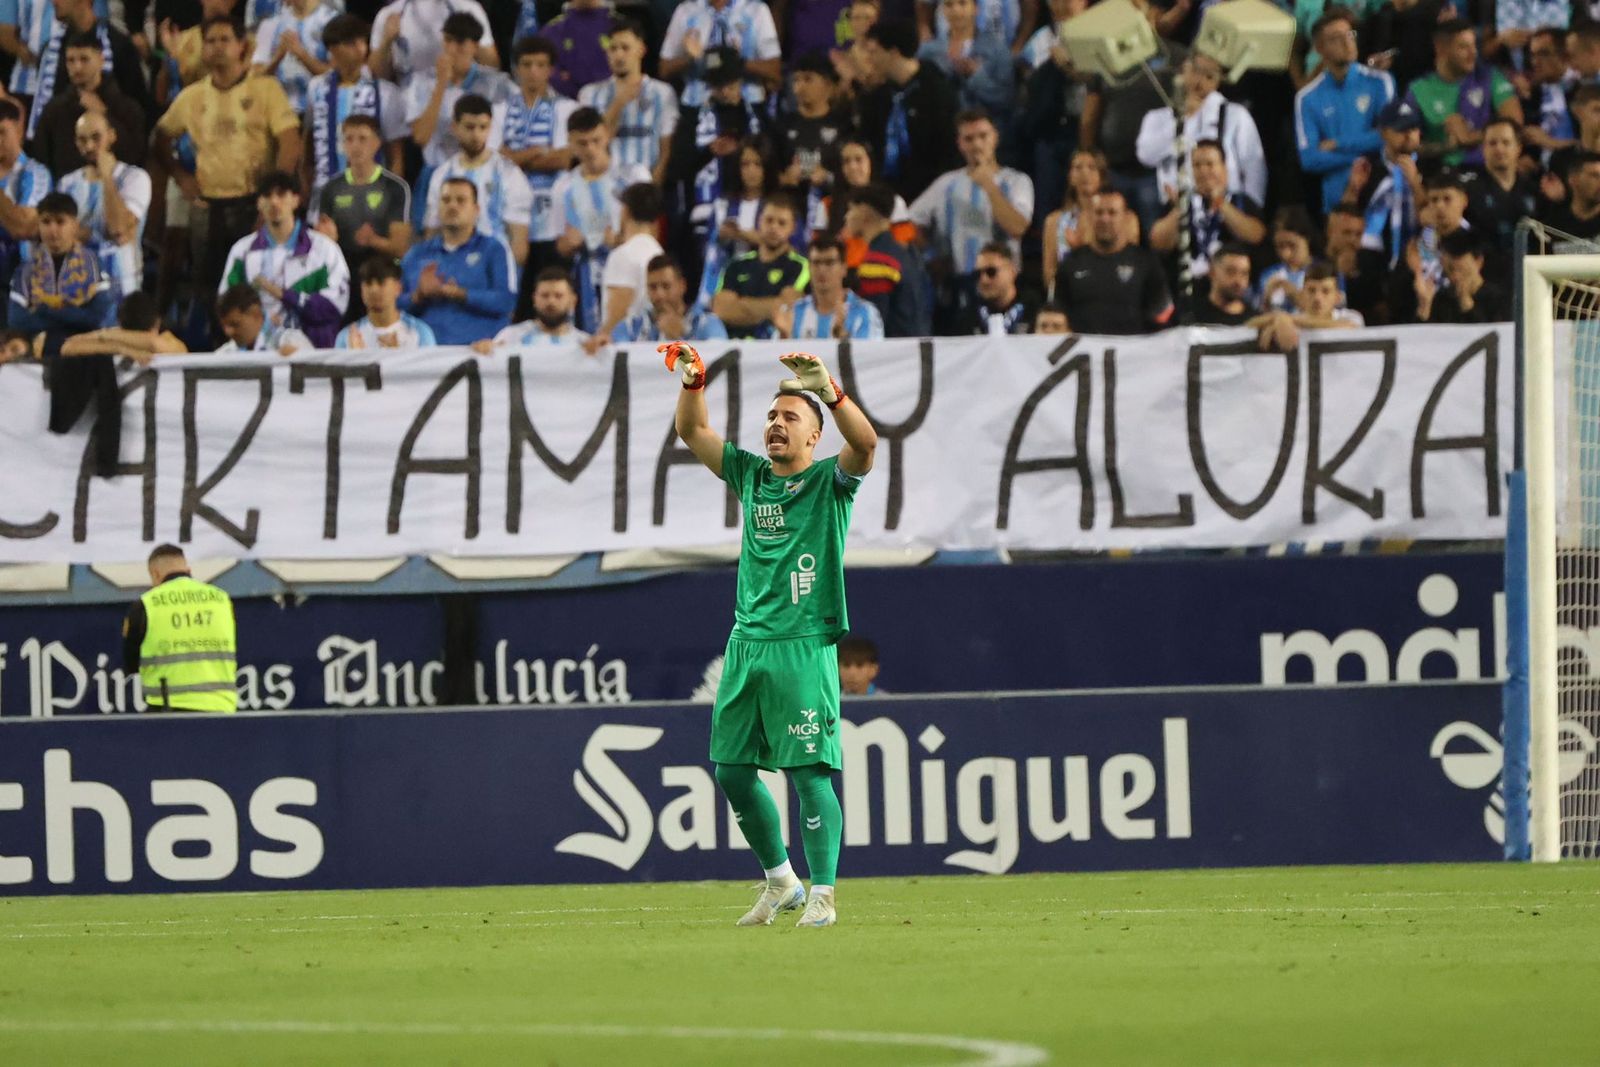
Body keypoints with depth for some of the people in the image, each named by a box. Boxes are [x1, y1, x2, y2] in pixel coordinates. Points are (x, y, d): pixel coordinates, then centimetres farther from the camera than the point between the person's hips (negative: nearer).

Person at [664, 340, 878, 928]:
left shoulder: (830, 481, 0)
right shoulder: (750, 476, 15)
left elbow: (865, 442, -20)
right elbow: (692, 431, 16)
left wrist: (827, 389, -33)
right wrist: (693, 381, -2)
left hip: (804, 647, -6)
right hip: (746, 643, 6)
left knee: (808, 771, -9)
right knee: (731, 768, 7)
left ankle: (822, 894, -5)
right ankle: (780, 881, 22)